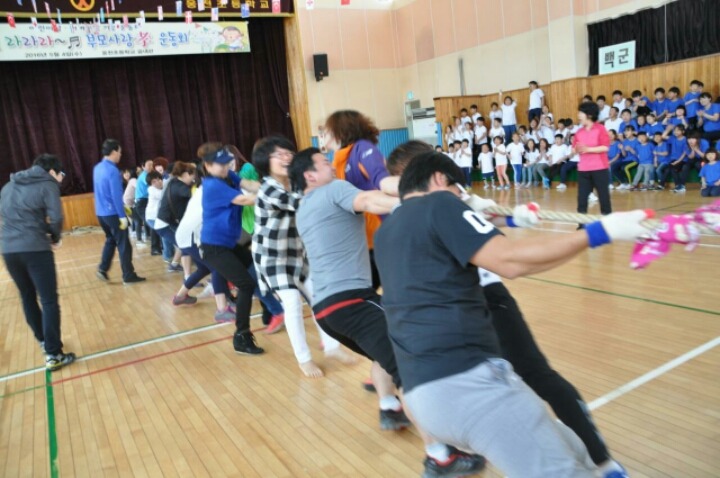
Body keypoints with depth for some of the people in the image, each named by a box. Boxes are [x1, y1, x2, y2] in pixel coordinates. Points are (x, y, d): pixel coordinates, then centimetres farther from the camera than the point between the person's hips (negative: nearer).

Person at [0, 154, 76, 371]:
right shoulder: (48, 184, 0)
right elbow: (56, 217, -12)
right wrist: (55, 237, 5)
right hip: (35, 249, -7)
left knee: (27, 297, 21)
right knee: (49, 301, -2)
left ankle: (44, 341, 35)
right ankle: (53, 355, -2)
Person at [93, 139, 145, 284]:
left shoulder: (97, 168, 9)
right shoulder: (112, 170, -18)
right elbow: (116, 195, -22)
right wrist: (122, 216, -19)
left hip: (100, 212, 8)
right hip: (113, 213, -8)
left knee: (110, 240, 23)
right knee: (123, 244, 0)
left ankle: (103, 269, 18)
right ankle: (128, 276, 6)